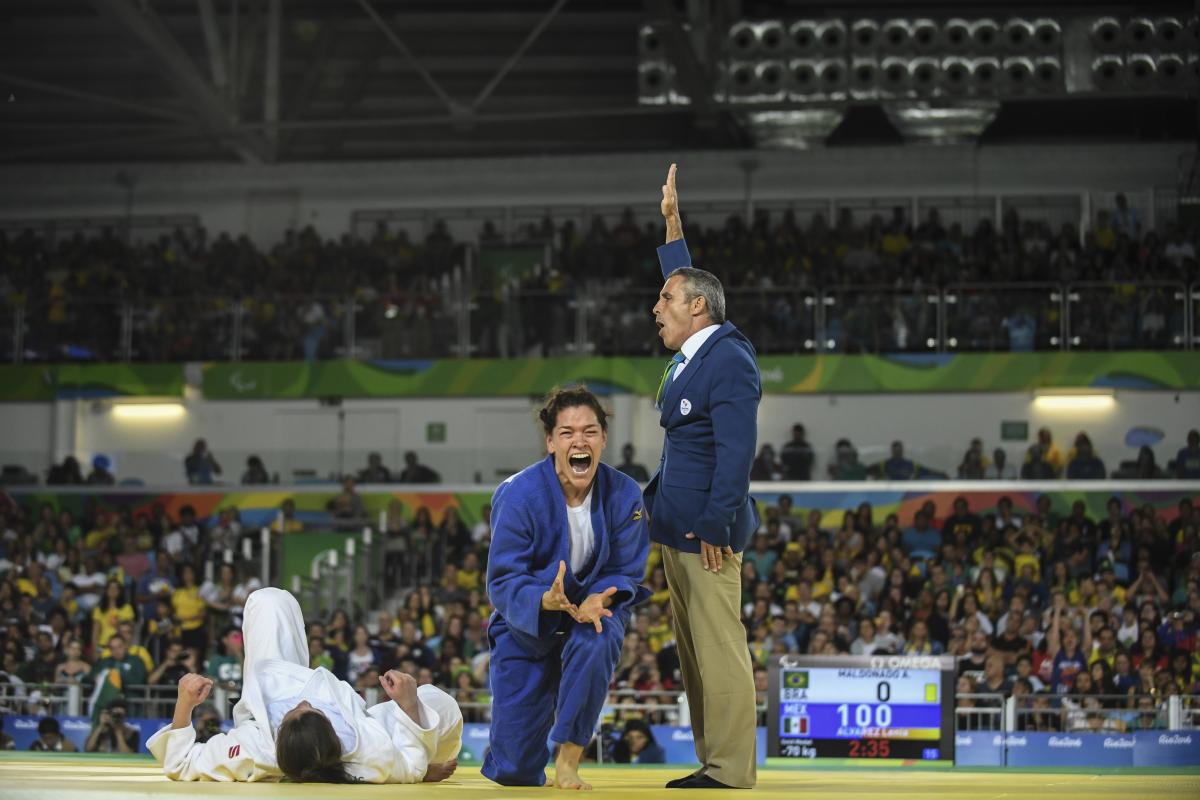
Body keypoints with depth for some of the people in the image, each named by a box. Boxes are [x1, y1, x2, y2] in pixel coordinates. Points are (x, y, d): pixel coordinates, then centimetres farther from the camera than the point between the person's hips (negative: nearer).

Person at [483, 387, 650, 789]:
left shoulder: (624, 495, -15)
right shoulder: (518, 495, -22)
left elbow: (626, 573, -9)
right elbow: (503, 583, -21)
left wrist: (596, 601, -32)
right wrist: (548, 600, -42)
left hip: (591, 610, 1)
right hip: (527, 626, -1)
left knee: (595, 643, -40)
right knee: (516, 772, -4)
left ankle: (568, 760, -19)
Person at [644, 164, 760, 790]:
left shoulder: (728, 361, -14)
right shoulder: (694, 354, 14)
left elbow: (736, 452, -20)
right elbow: (683, 279, 33)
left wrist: (715, 526, -23)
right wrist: (672, 221, 33)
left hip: (706, 531, -10)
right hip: (677, 527, 10)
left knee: (719, 650, -8)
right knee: (692, 651, 10)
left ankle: (730, 770, -7)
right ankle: (711, 762, 14)